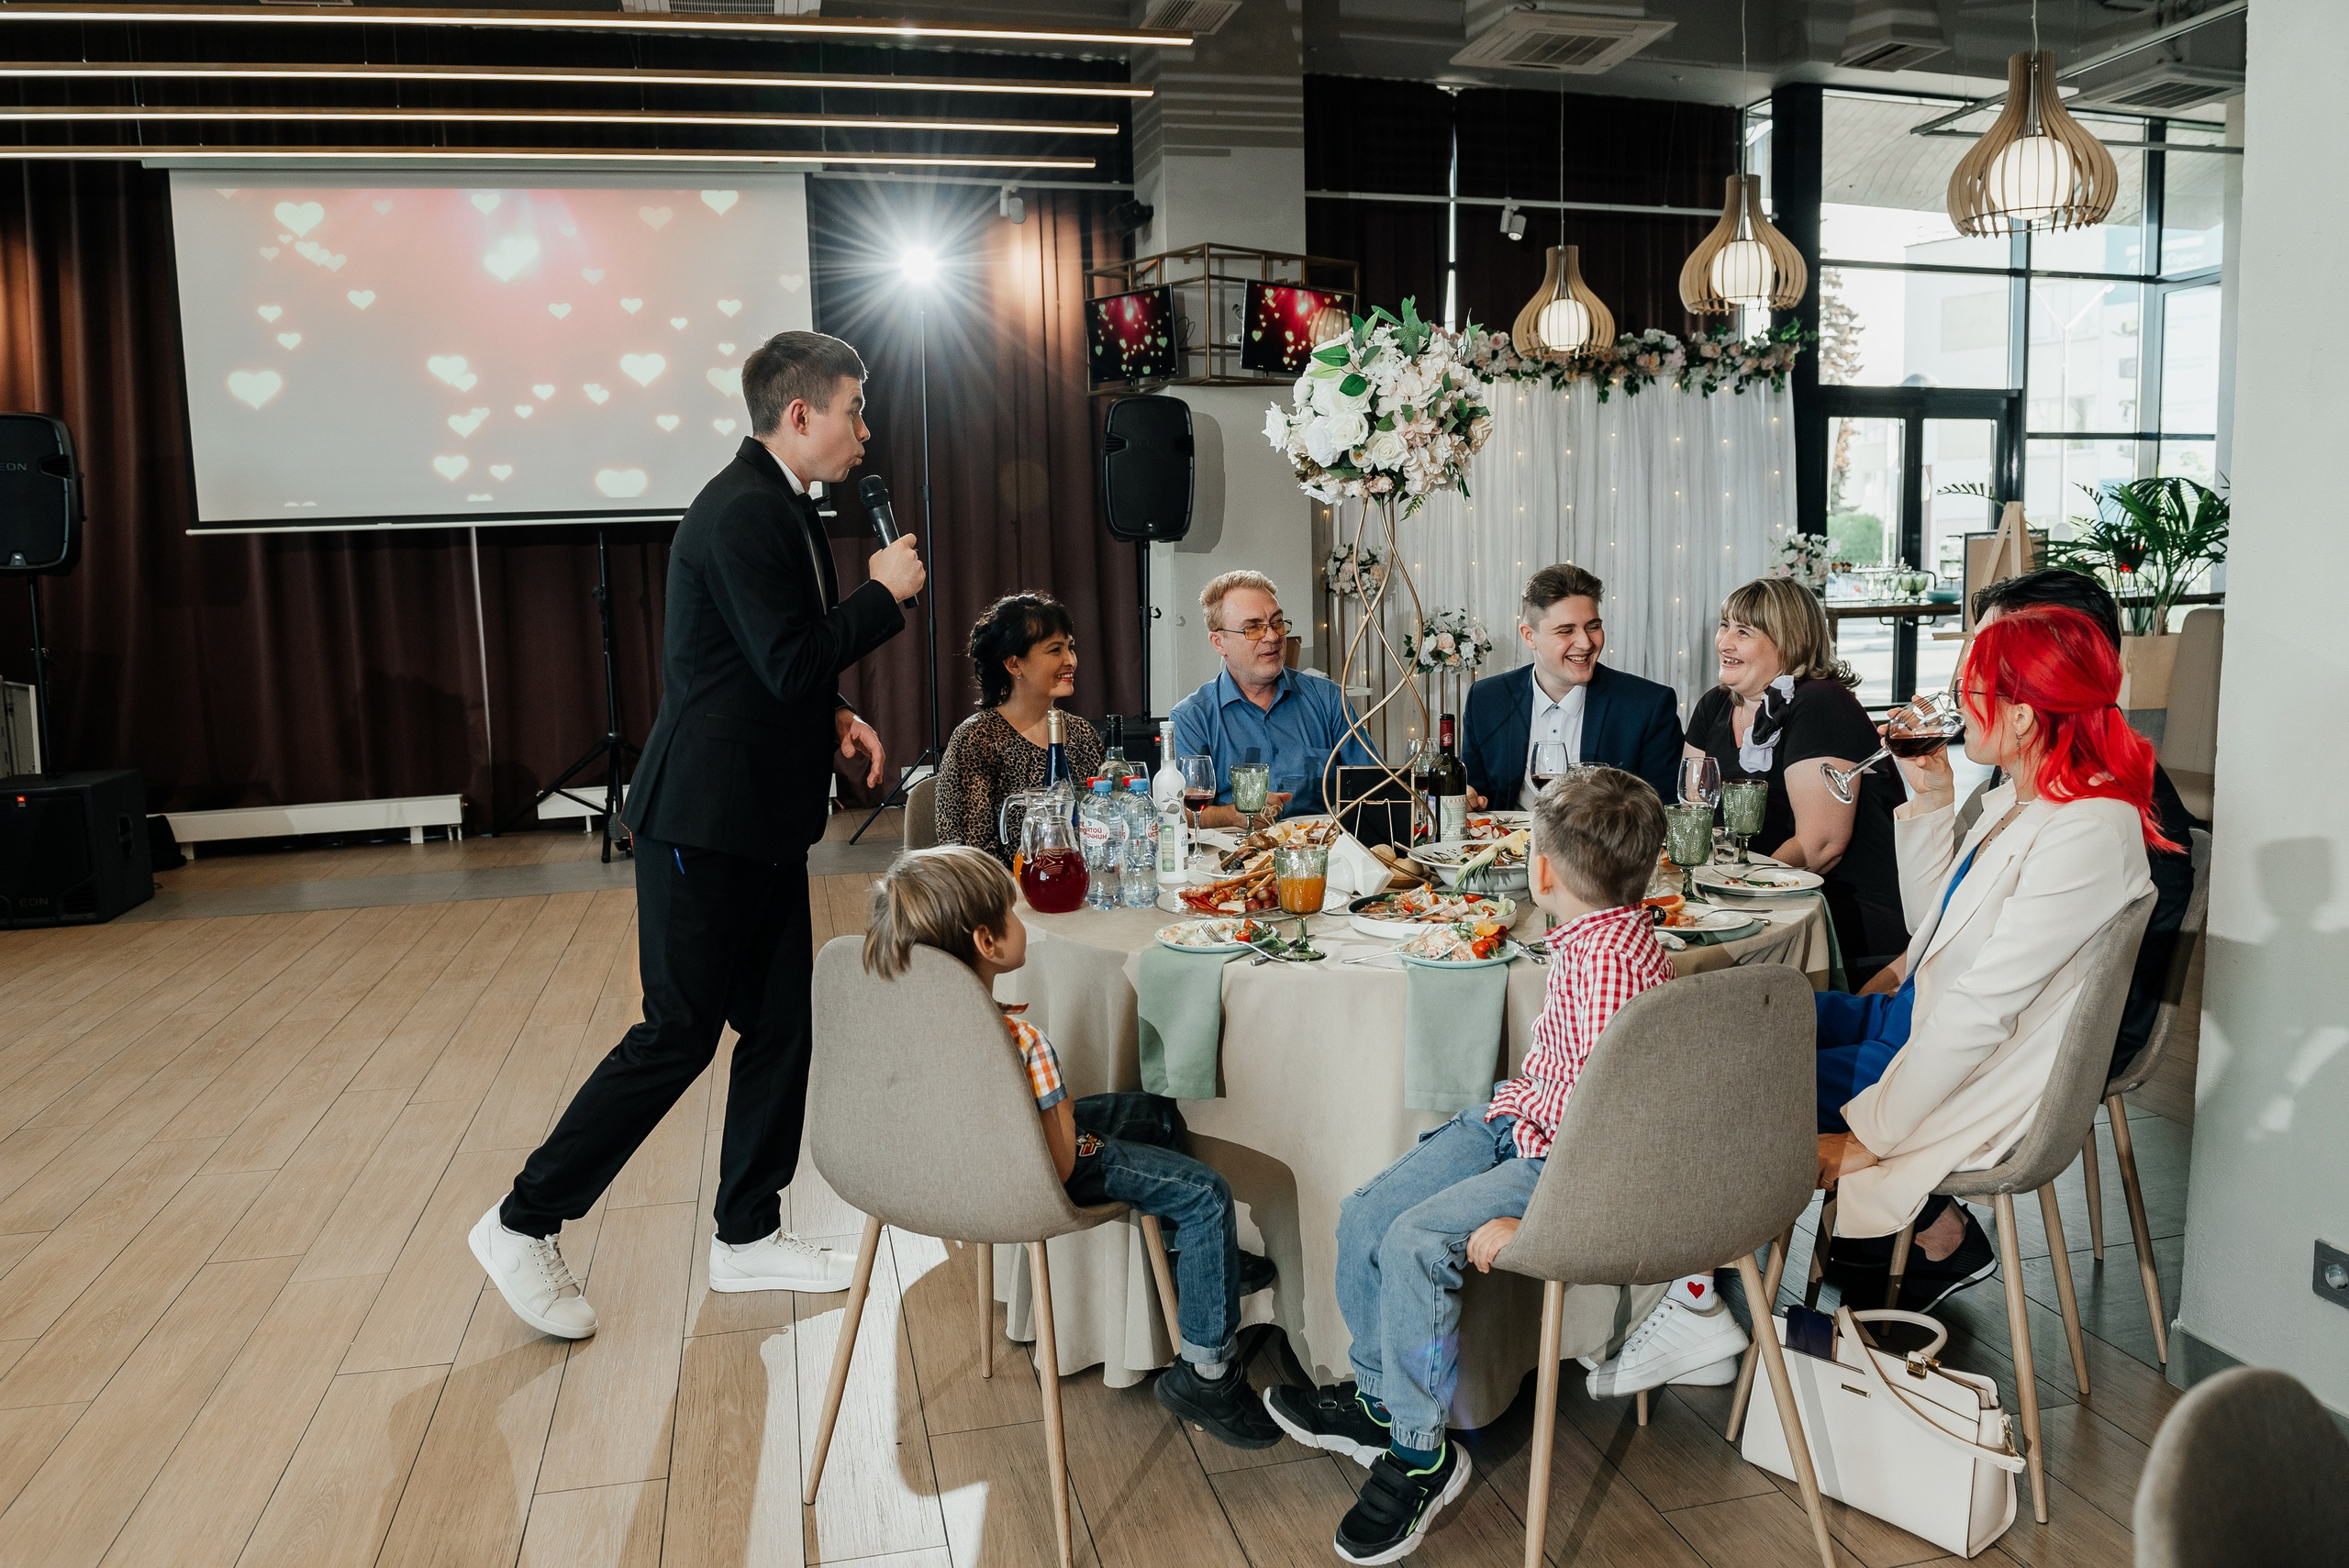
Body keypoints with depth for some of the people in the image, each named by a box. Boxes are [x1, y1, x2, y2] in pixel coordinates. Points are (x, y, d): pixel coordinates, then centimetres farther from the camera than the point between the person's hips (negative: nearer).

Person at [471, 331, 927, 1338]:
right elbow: (790, 660, -24)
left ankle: (748, 1237, 26)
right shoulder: (741, 513, -18)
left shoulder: (777, 503, 14)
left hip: (760, 819, 10)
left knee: (779, 1023, 13)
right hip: (707, 819, -10)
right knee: (680, 1032, -2)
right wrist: (884, 592, -12)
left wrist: (832, 717, 6)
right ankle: (525, 1225, 14)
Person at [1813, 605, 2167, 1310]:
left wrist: (1868, 1135, -23)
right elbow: (1933, 920, 15)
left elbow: (1981, 1009, -27)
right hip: (1922, 1020, 10)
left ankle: (1949, 1243, 9)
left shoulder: (2087, 834, -26)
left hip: (1978, 1080, -9)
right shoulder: (2015, 799, 3)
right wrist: (1930, 798, 4)